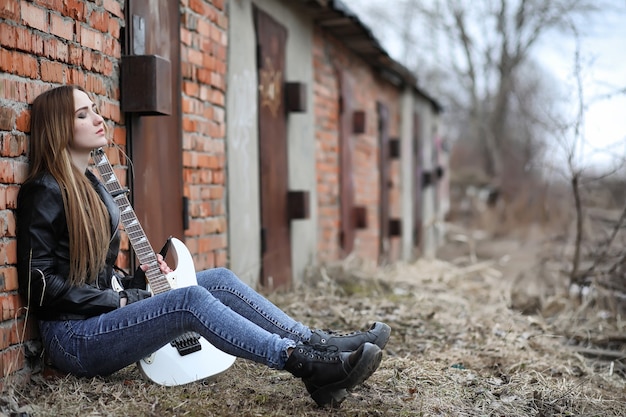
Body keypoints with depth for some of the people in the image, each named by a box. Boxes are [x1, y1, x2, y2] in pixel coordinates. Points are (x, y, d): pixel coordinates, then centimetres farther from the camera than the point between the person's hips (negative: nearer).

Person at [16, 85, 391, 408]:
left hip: (107, 314, 9)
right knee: (190, 300, -29)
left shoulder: (91, 185, 16)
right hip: (72, 337, -9)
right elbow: (40, 284, -16)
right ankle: (303, 361, -32)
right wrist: (118, 300, -13)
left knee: (218, 280, -6)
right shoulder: (45, 192, -11)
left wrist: (135, 283, 6)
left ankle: (318, 343, -12)